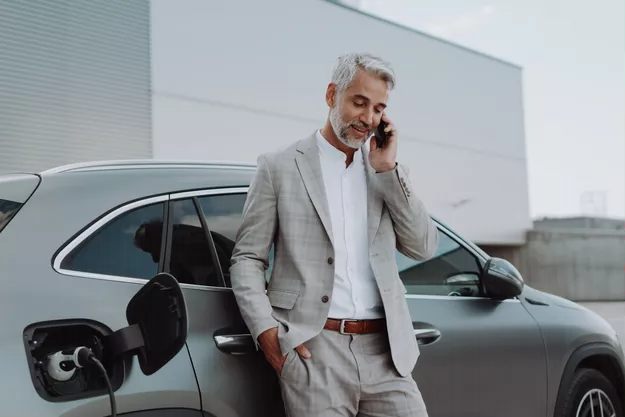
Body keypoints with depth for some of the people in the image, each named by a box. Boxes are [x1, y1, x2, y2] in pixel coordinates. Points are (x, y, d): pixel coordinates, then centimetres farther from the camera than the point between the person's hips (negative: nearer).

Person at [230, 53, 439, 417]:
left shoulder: (388, 172, 15)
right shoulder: (279, 167, 5)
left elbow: (424, 247, 6)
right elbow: (247, 257, 5)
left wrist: (388, 169, 0)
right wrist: (265, 329, -9)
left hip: (385, 351, 3)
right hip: (313, 350, -3)